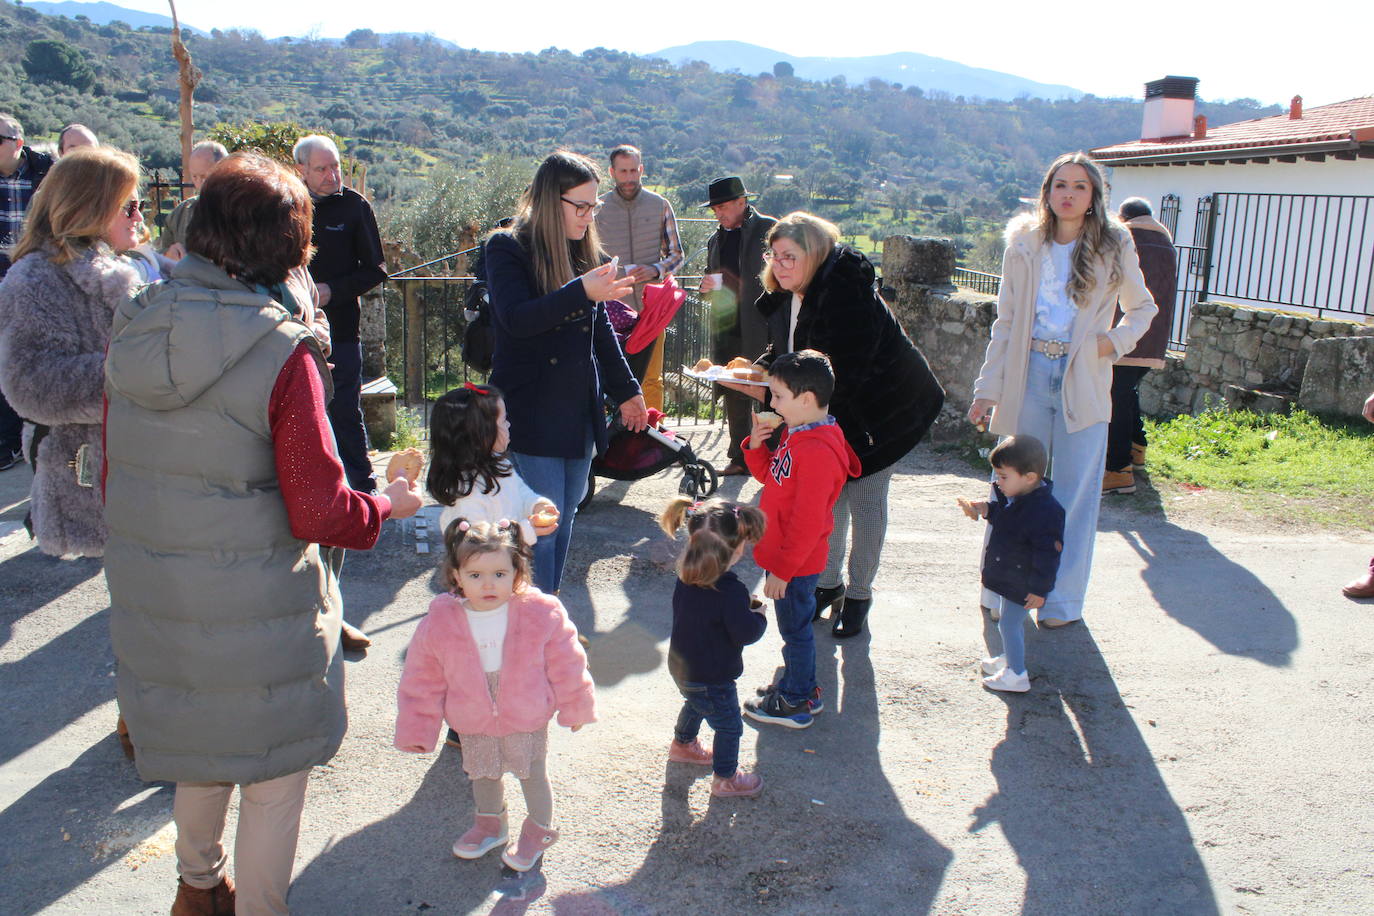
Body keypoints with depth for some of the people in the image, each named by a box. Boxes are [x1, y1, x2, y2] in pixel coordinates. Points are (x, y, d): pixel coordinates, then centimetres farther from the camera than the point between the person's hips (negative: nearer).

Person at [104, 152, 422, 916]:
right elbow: (320, 515, -19)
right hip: (256, 605, -7)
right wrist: (387, 504, 0)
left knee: (202, 748, 29)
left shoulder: (133, 329, -3)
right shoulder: (282, 351, -21)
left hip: (150, 593, 7)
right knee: (274, 774, 14)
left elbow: (116, 476, 6)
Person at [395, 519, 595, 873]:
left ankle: (539, 830, 45)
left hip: (527, 718, -2)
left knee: (532, 774, 17)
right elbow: (423, 679, -6)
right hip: (474, 722, 2)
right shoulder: (440, 621, -18)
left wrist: (575, 707, 1)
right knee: (482, 774, 24)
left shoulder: (540, 612, -22)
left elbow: (566, 664, -8)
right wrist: (416, 730, -2)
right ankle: (489, 823, 53)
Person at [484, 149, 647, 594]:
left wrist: (626, 389, 23)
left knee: (565, 515, 13)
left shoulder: (583, 251, 10)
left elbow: (600, 329, 19)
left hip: (580, 407, 7)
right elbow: (516, 318, -25)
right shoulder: (508, 248, -9)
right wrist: (581, 292, -35)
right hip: (530, 408, -6)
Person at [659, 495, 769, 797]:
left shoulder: (686, 575, -9)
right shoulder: (731, 591, -33)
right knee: (729, 726, 15)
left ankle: (683, 744, 59)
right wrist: (758, 614, -5)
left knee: (695, 705, 35)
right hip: (712, 679, -8)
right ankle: (725, 778, 33)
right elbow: (746, 634, -26)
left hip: (682, 667, 8)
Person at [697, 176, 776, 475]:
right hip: (727, 329, 6)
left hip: (761, 329, -6)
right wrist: (707, 287, 0)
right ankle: (739, 458, 18)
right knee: (733, 396, 9)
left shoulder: (769, 229, -3)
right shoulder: (715, 240, 18)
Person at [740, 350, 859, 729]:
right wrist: (756, 445, -1)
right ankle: (801, 687, 38)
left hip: (795, 565, -9)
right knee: (794, 627, 22)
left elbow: (806, 523, -27)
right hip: (785, 558, 9)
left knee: (795, 628, 7)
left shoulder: (817, 452, -28)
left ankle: (796, 703, 23)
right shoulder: (796, 435, 4)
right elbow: (771, 477, 17)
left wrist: (782, 569, -22)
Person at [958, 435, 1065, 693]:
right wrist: (987, 510, 2)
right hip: (1011, 577, 10)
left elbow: (1048, 554, -25)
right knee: (1012, 622, 23)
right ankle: (1010, 659, 41)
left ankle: (1016, 675, 11)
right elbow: (1004, 517, 21)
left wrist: (1039, 589, -22)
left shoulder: (1045, 510, -29)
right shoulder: (1017, 496, 1)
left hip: (1023, 583, -10)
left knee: (1009, 624, -1)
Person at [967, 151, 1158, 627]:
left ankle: (1062, 600, 15)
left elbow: (1142, 307, 16)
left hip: (1083, 382, -1)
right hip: (1028, 375, 1)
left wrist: (1116, 340, -5)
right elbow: (1005, 323, 7)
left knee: (1075, 493, 3)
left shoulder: (1114, 246, 3)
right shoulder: (1024, 246, 5)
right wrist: (987, 389, 2)